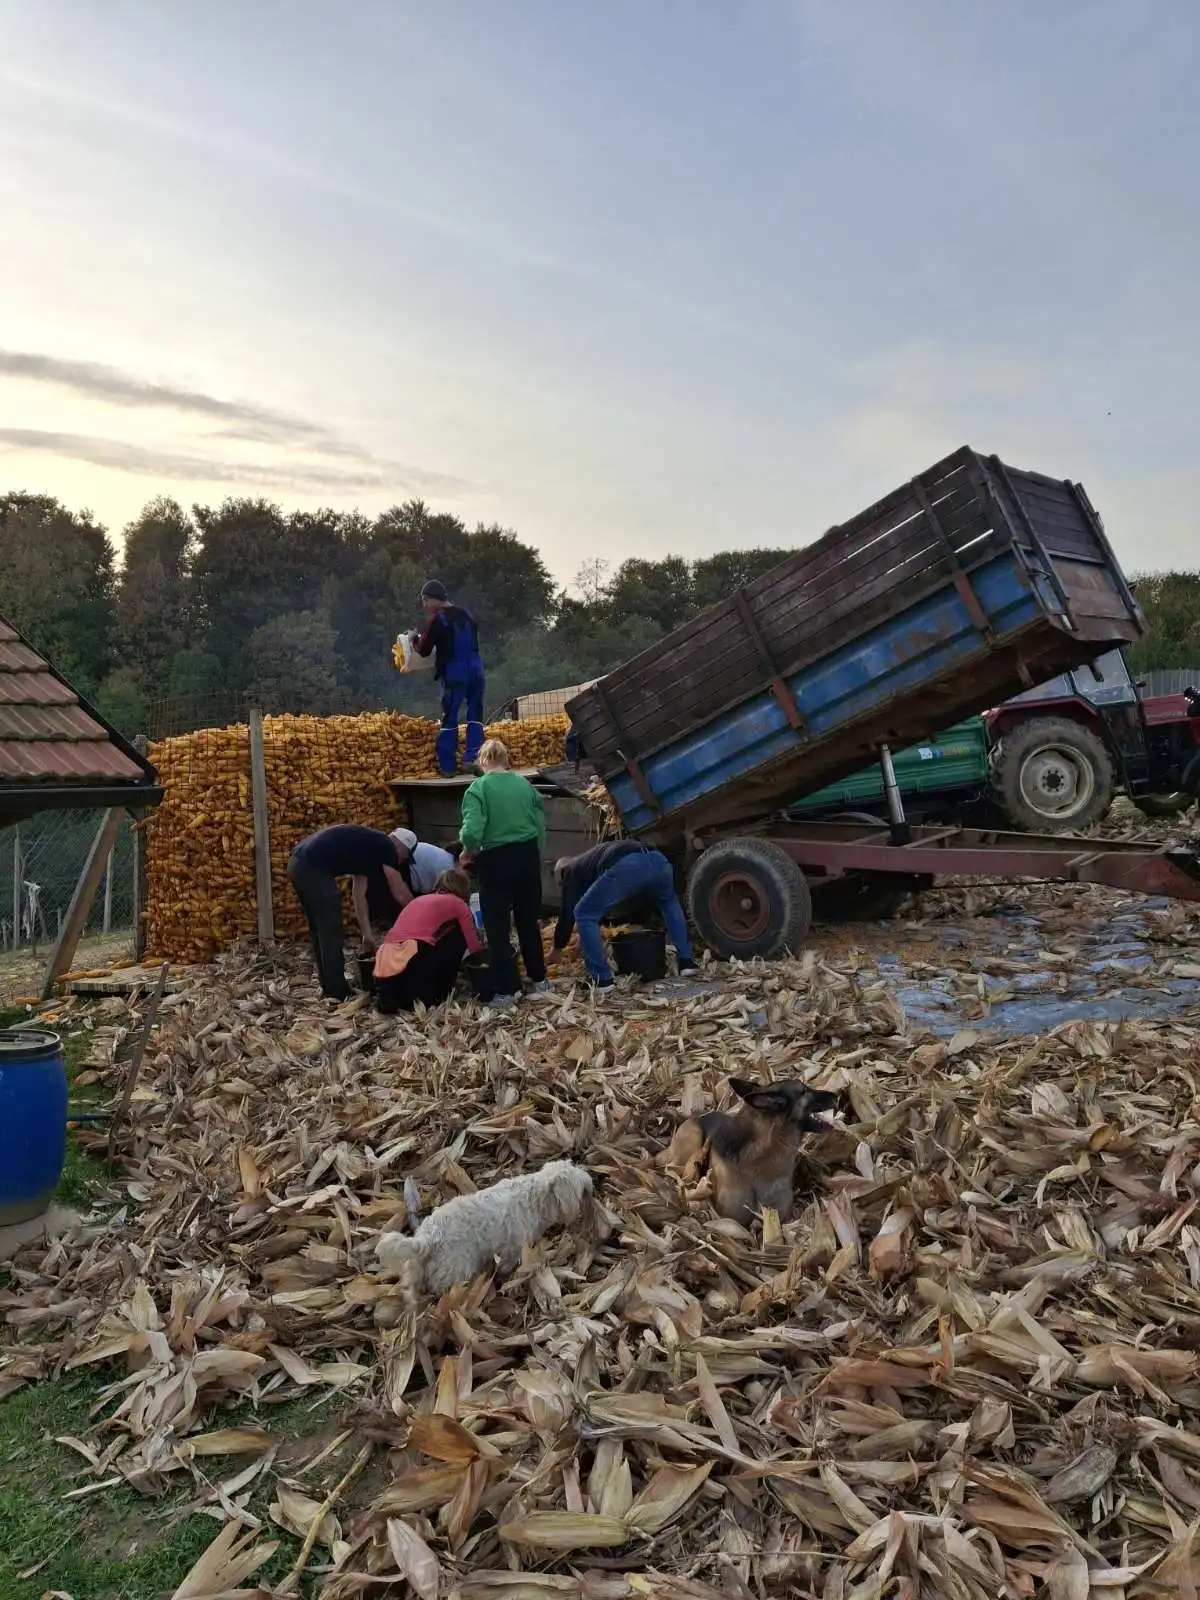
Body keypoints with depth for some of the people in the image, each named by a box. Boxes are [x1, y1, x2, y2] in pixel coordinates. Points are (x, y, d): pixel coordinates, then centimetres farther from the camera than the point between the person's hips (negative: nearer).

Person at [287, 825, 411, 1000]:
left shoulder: (367, 844, 27)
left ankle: (329, 987, 27)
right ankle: (337, 992, 7)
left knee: (319, 929, 19)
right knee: (330, 931, 0)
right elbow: (401, 893, 9)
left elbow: (359, 894, 27)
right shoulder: (386, 846, 4)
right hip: (313, 868, -10)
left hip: (298, 863, 10)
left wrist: (367, 933, 28)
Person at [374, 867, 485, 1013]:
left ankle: (391, 995, 11)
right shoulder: (456, 903, 13)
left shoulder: (420, 899, 31)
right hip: (413, 965, -5)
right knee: (459, 936, 16)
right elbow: (474, 946, 16)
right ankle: (441, 993, 17)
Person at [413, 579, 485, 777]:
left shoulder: (437, 619, -5)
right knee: (475, 714, 11)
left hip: (454, 673, -5)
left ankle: (447, 766, 3)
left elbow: (424, 650, -3)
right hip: (475, 669, 5)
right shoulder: (465, 614, 13)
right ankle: (474, 757, 1)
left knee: (449, 718, 2)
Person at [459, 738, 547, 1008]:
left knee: (498, 926, 5)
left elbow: (471, 832, -22)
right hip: (528, 855, 5)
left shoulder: (478, 788, -10)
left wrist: (468, 852, -2)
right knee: (529, 919, 19)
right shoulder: (524, 783, 5)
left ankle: (507, 990, 6)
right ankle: (538, 977, 30)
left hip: (496, 860, -5)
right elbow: (541, 825, 8)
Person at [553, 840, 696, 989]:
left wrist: (557, 949, 37)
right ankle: (686, 961, 32)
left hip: (625, 867, -7)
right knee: (670, 904, 38)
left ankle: (602, 978, 8)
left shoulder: (573, 870, 28)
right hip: (657, 859, 7)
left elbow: (568, 913, 25)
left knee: (584, 914, 10)